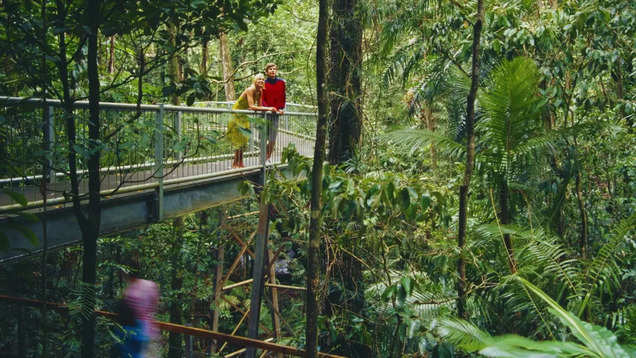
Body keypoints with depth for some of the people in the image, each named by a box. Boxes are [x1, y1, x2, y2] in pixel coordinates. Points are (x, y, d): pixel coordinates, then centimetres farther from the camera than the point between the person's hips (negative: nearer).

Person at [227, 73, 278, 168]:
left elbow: (259, 106, -1)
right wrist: (268, 108, -36)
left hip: (244, 116, 8)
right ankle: (236, 163, -1)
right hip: (237, 114, -8)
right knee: (238, 138, -7)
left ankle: (240, 163, 18)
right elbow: (252, 107, -36)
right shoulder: (250, 90, -27)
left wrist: (270, 110, -16)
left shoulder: (260, 92, -3)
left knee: (243, 138, 11)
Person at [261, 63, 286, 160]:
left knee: (272, 140, 1)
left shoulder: (281, 82, 7)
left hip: (275, 113, 2)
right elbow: (261, 99, -1)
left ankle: (267, 158, 13)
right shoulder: (263, 83, 0)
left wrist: (281, 109, -1)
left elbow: (282, 97, 11)